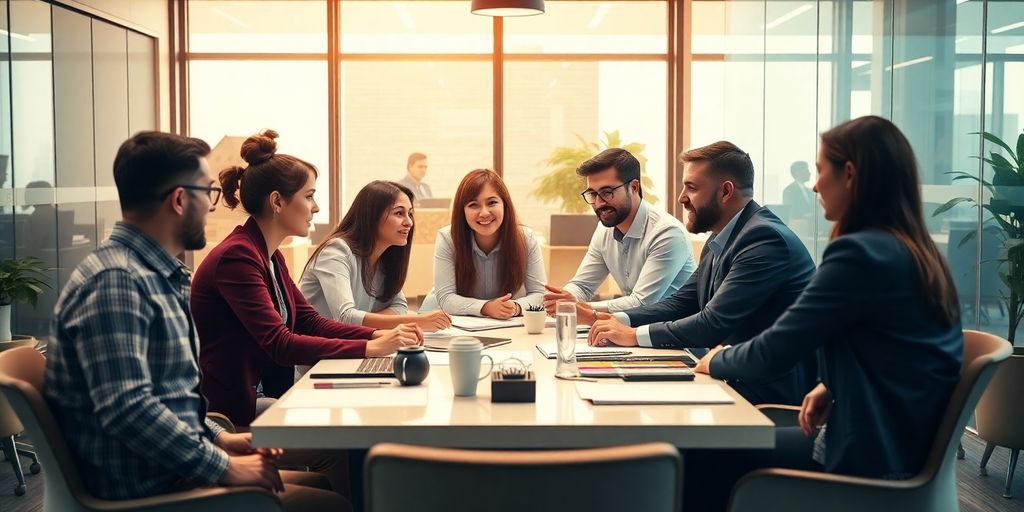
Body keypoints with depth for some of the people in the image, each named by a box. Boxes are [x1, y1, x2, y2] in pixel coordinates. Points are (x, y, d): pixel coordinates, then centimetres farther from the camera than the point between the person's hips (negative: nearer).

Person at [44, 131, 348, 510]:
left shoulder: (158, 275, 11)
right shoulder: (116, 281, -21)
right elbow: (127, 409, -29)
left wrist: (217, 437, 8)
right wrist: (224, 467, -21)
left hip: (174, 467, 10)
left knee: (323, 480, 10)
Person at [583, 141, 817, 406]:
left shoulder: (766, 238, -20)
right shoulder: (718, 242, 13)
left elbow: (714, 322, -24)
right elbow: (681, 303, 13)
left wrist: (634, 334, -17)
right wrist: (615, 320, -3)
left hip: (772, 390, -8)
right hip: (735, 378, 8)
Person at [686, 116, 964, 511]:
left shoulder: (858, 252, -22)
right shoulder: (917, 251, 6)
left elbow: (773, 353, -17)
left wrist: (715, 361, 2)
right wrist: (832, 386, 6)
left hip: (872, 457, -9)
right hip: (905, 441, 9)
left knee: (705, 459, 3)